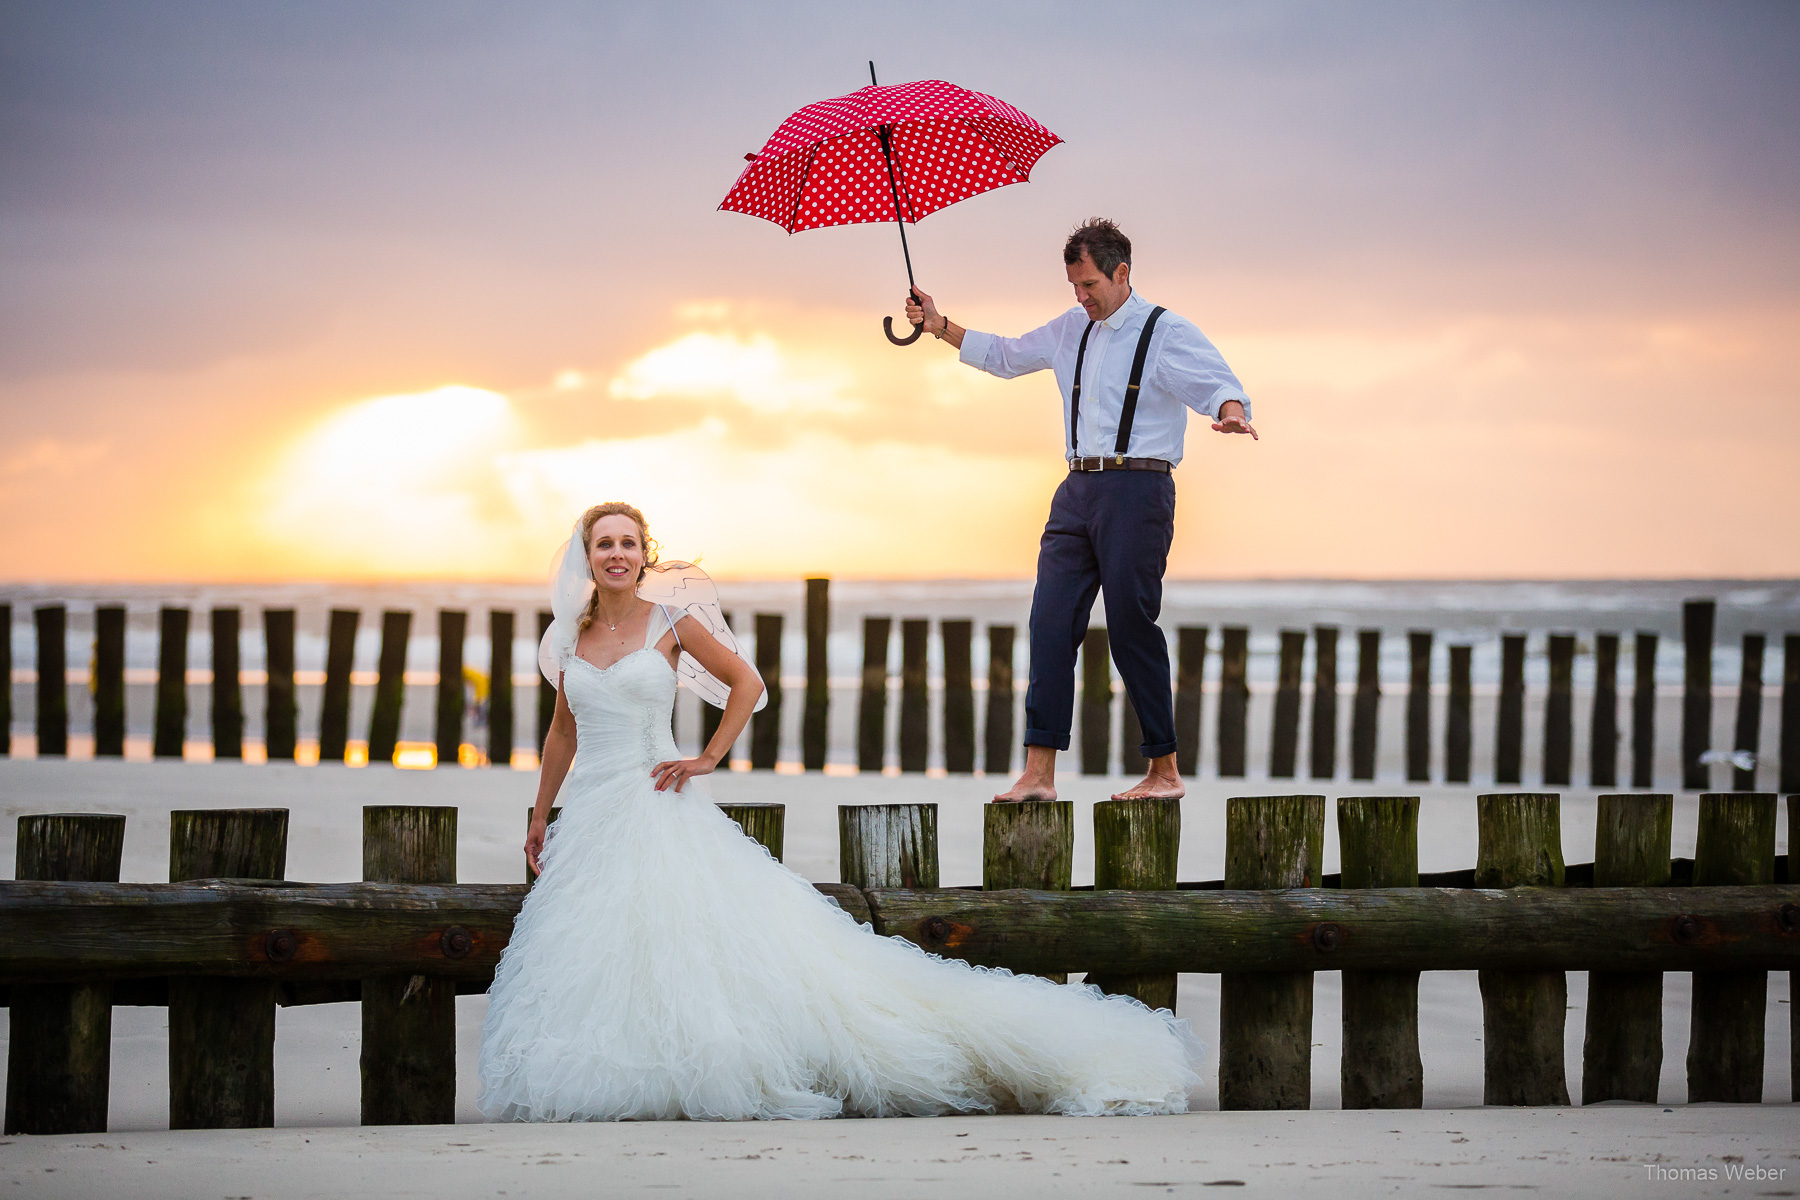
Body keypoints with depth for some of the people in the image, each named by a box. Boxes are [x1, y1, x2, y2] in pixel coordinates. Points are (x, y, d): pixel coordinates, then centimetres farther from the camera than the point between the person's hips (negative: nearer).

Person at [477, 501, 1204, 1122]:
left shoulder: (671, 622, 0)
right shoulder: (570, 636, 11)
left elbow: (745, 683, 8)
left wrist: (709, 758, 0)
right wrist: (540, 816, 20)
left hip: (657, 810, -4)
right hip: (588, 814, 4)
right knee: (588, 969, -5)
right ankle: (606, 1081, 5)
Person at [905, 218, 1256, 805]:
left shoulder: (1166, 333, -3)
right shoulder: (1072, 329, 18)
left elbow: (1220, 384, -13)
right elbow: (1005, 355, 30)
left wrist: (1232, 413, -36)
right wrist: (938, 326, 23)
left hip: (1137, 489, -6)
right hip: (1078, 490, 6)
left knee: (1132, 627, -6)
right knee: (1051, 621, -4)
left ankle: (1164, 771, 4)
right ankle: (1039, 771, -7)